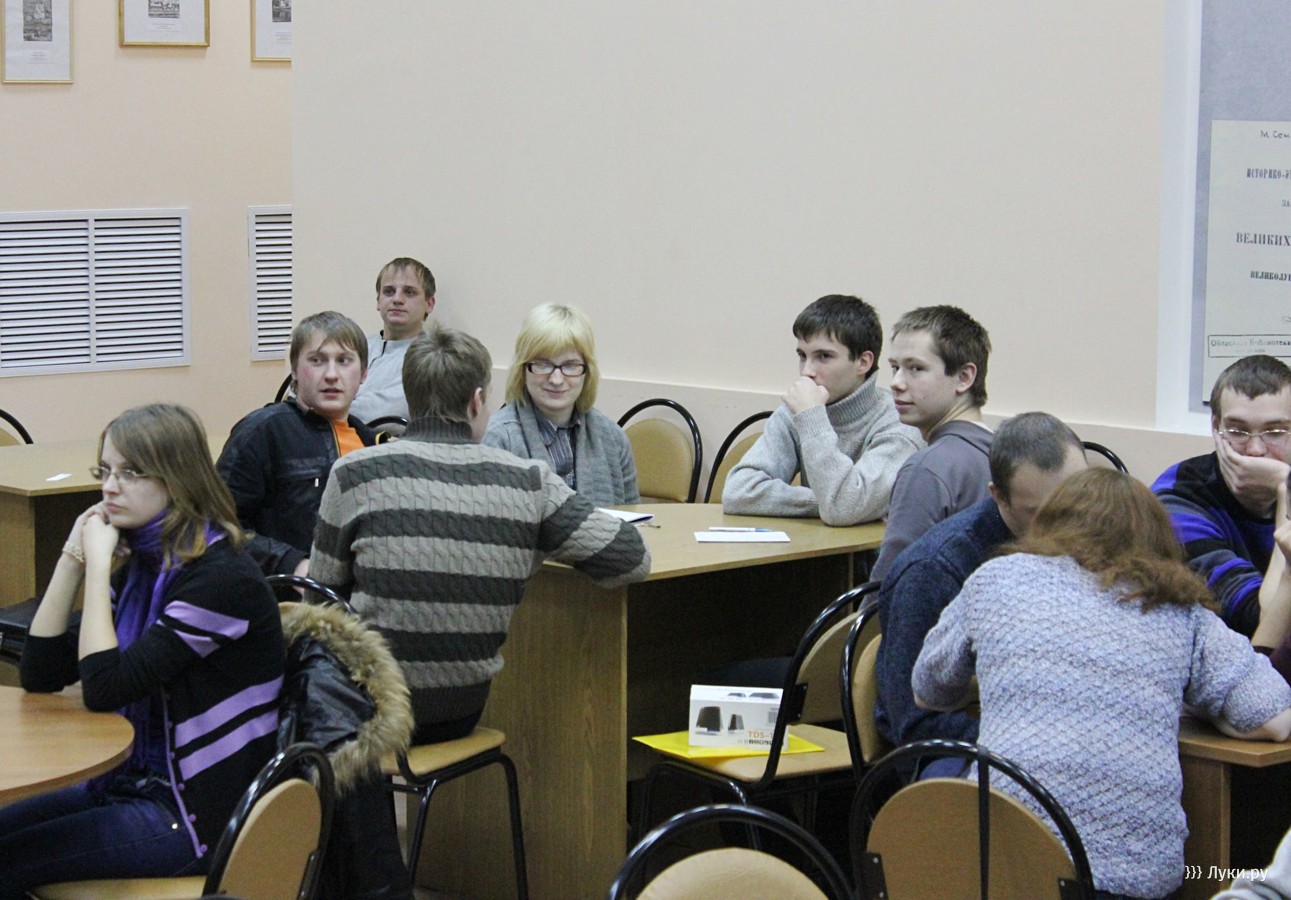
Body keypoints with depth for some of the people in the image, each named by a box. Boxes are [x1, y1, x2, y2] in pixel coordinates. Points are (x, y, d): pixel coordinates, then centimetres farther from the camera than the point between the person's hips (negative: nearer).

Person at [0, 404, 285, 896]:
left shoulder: (222, 577, -19)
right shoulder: (139, 565, 8)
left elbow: (104, 687, -23)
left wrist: (98, 563, -16)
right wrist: (73, 558, -3)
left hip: (199, 814, -9)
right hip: (135, 781, 9)